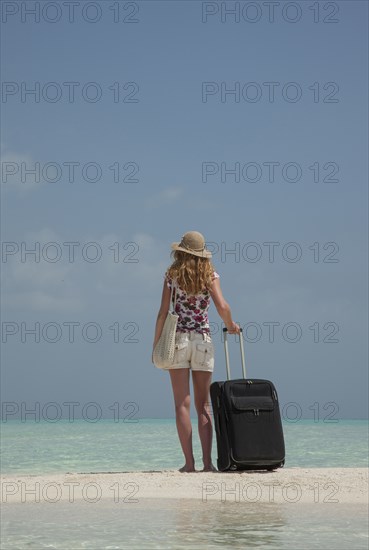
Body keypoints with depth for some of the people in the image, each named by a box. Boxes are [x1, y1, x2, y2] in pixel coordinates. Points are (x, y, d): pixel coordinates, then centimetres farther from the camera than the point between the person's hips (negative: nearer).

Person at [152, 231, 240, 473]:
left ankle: (189, 462, -4)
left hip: (178, 338, -1)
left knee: (182, 404, 1)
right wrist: (231, 325, 9)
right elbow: (222, 306, -11)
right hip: (203, 339, 1)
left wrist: (156, 344, 2)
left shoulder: (172, 275, 0)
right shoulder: (210, 275, 2)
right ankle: (207, 461, -1)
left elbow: (163, 312, -3)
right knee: (203, 405, 8)